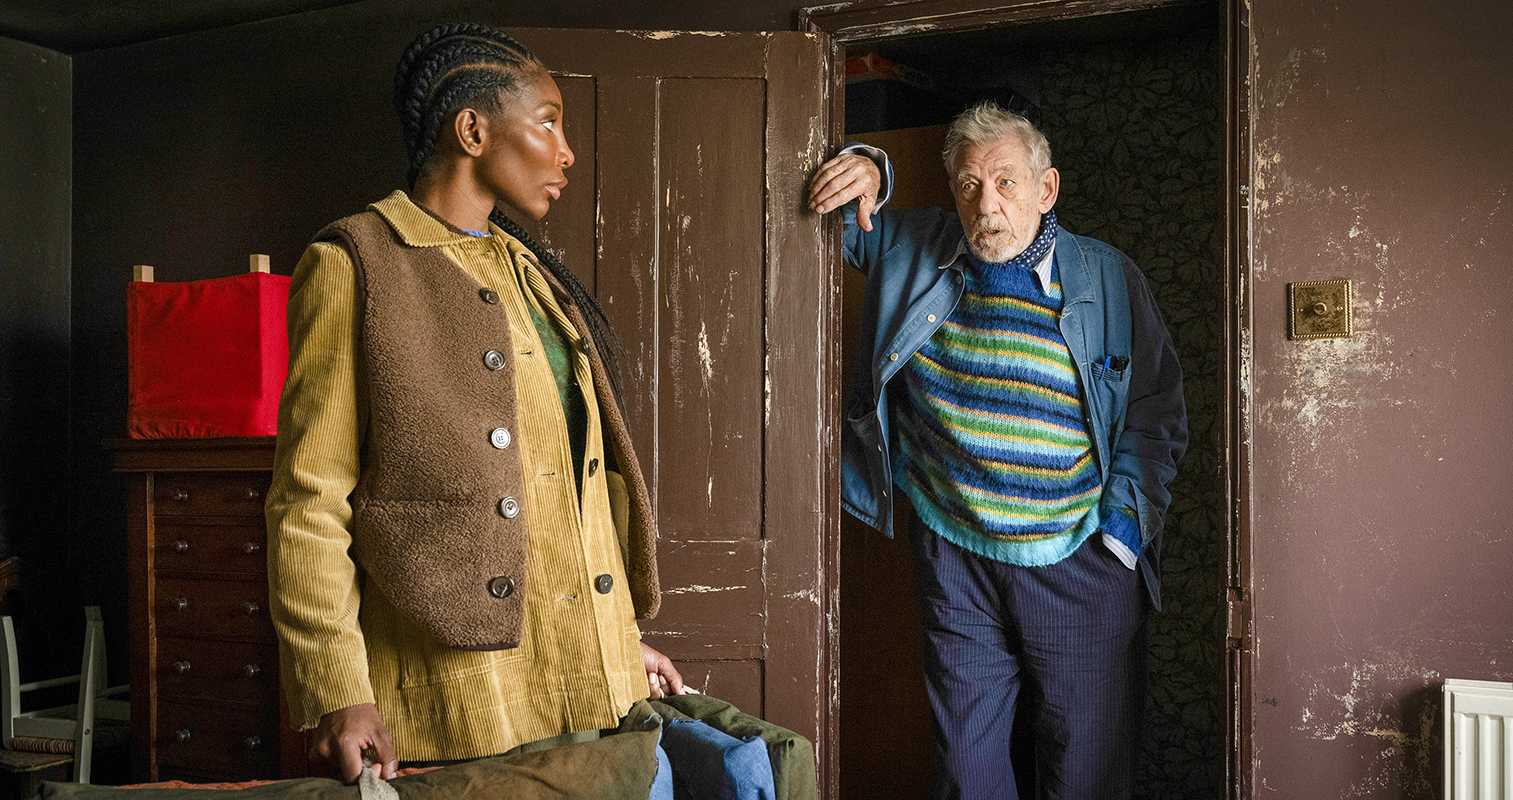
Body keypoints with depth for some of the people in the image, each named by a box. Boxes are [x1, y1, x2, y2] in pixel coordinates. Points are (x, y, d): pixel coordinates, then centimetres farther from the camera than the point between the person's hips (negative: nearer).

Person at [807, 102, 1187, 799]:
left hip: (1078, 564, -1)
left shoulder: (1109, 279, -2)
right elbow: (843, 223, 18)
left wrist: (1118, 529, -9)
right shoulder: (916, 251, 2)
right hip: (953, 558, 2)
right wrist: (864, 171, -5)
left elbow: (1155, 419, 0)